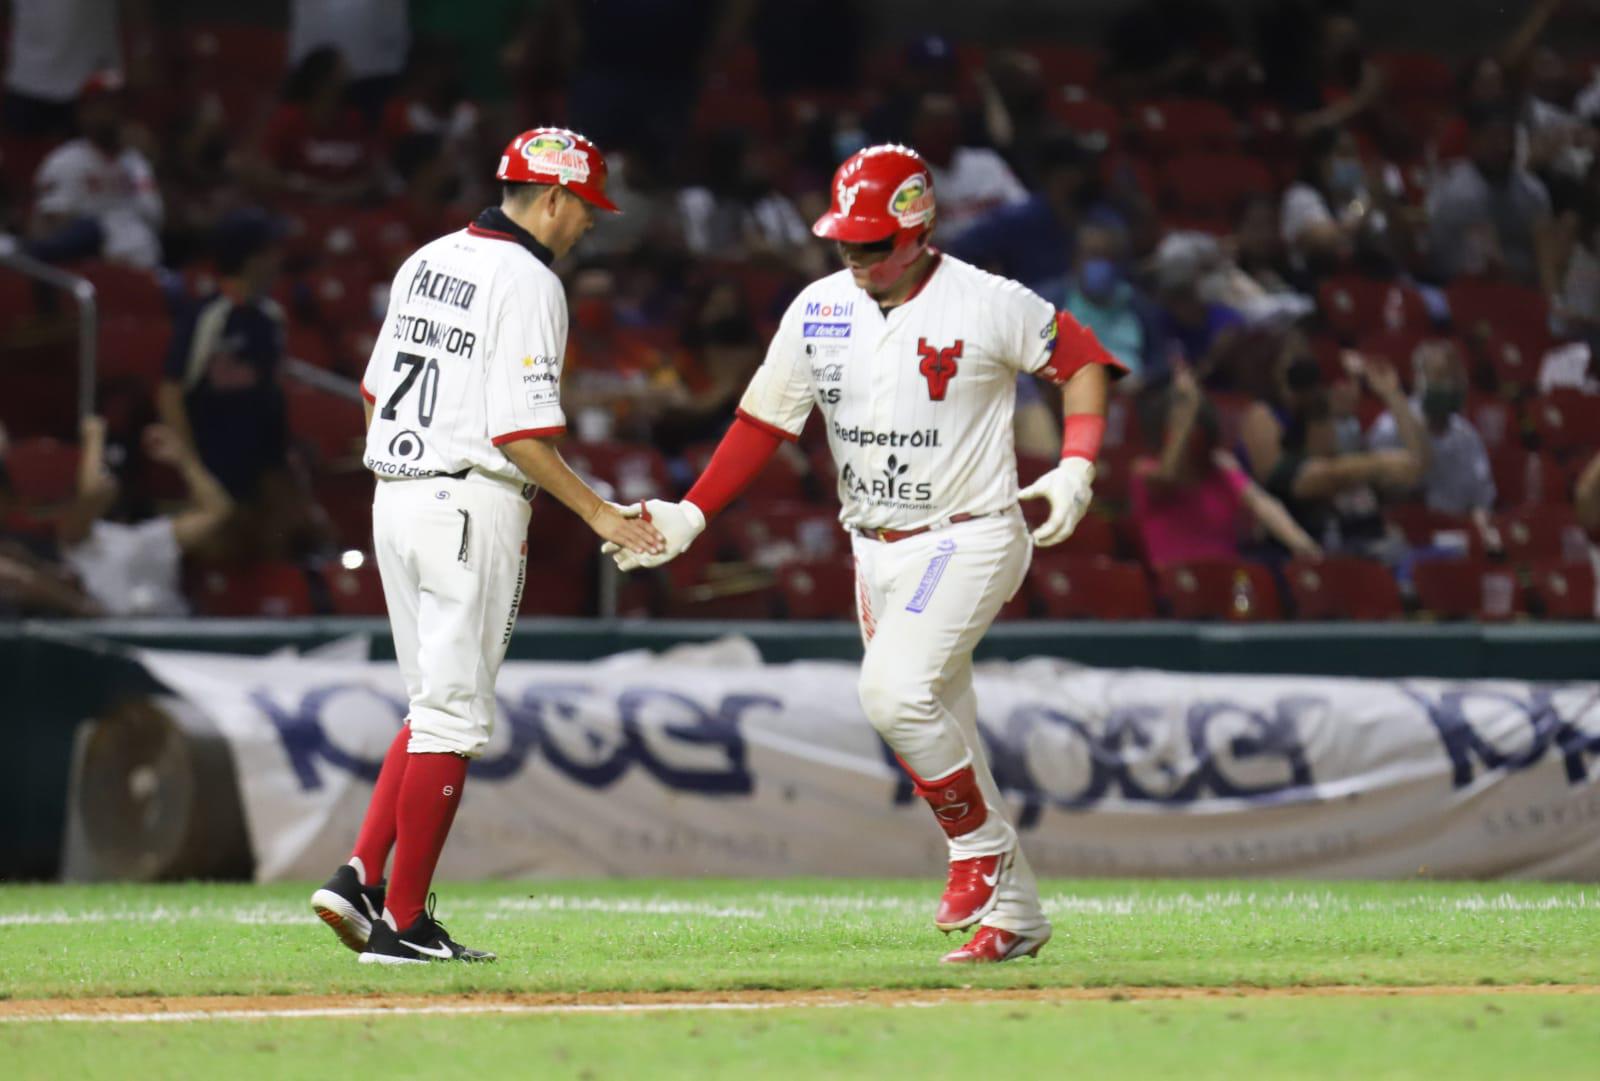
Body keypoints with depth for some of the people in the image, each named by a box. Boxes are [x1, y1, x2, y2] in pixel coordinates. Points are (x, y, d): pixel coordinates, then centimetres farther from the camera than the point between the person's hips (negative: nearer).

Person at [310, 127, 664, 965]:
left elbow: (377, 390, 17)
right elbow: (522, 432, -18)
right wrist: (598, 513, -11)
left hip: (395, 497, 8)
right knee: (451, 715, -3)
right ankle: (402, 922, -1)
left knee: (438, 705, 17)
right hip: (471, 509, -8)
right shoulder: (527, 283, -12)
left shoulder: (427, 262, 13)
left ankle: (363, 876, 5)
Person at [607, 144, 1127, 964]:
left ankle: (981, 844, -6)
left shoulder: (986, 304, -13)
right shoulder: (818, 312, 2)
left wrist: (1076, 468, -16)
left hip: (969, 536, -6)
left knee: (894, 688, -26)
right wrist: (690, 515, -1)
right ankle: (1014, 912, 19)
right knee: (936, 729, 9)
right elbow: (764, 420, 7)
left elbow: (1081, 358, -3)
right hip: (876, 550, 6)